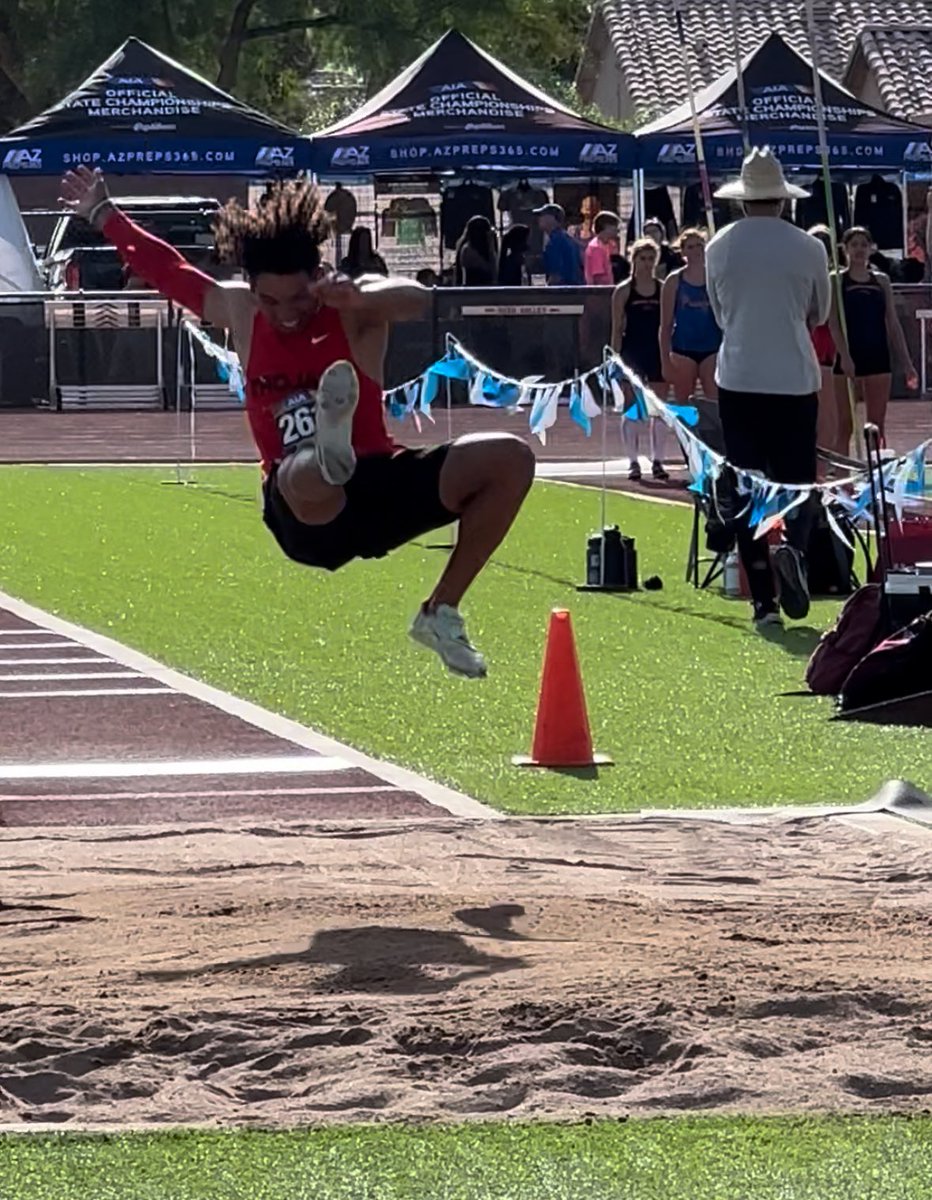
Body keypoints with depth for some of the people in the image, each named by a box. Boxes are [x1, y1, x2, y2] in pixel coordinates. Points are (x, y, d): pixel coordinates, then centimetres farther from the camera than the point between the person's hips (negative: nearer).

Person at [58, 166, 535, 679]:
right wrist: (102, 214, 34)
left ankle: (440, 614, -11)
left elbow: (414, 298, -25)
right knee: (302, 475, -40)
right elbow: (170, 271, 24)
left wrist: (360, 296, -47)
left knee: (511, 460, -17)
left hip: (380, 488, 1)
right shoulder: (238, 311, 8)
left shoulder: (355, 308, -2)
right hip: (309, 519, -1)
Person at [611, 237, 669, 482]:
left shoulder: (663, 289, 6)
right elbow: (617, 329, 0)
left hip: (657, 352, 2)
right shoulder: (623, 291, 0)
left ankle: (657, 460, 9)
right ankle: (633, 461, 6)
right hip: (632, 353, -2)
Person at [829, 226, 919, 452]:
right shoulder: (837, 280, 0)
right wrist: (844, 355, -21)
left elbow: (893, 323, 11)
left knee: (877, 426, 4)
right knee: (845, 425, -1)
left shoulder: (881, 281, 11)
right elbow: (834, 322, -8)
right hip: (849, 358, -3)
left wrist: (906, 362, 6)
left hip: (878, 357, 3)